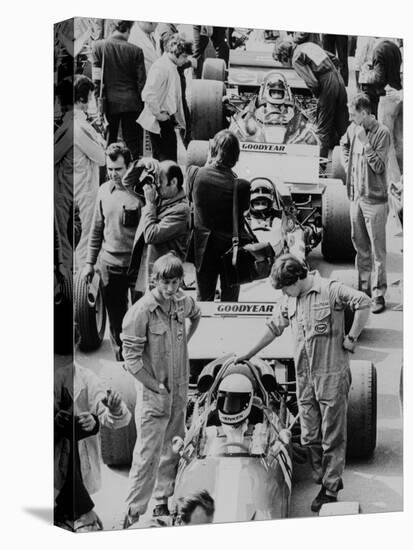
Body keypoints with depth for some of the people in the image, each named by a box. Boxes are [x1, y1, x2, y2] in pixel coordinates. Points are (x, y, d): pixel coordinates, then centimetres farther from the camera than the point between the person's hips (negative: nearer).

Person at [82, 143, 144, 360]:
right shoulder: (104, 190, 4)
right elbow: (97, 229, 12)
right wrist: (89, 262, 13)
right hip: (110, 263, 5)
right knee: (115, 317, 13)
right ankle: (121, 361, 28)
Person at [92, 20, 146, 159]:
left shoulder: (98, 46, -5)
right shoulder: (135, 50, -6)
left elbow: (96, 78, -6)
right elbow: (141, 80, -2)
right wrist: (143, 103, 8)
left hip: (109, 101, 0)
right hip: (131, 103, 0)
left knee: (108, 143, 9)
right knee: (133, 142, 5)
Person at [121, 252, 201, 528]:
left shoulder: (184, 302, -1)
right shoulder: (142, 310, -19)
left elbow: (197, 315, 26)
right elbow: (131, 358, -17)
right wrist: (158, 388, -14)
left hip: (179, 390, 6)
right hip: (153, 392, -6)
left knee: (174, 449, 15)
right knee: (148, 454, -5)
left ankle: (163, 503, 30)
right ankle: (134, 513, 4)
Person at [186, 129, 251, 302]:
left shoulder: (194, 174, -17)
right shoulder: (240, 186, -24)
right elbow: (244, 208, -6)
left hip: (203, 248, 2)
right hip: (231, 247, -2)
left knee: (203, 299, 18)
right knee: (230, 300, 15)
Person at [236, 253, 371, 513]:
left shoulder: (330, 290, -11)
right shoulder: (288, 300, 9)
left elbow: (364, 302, -19)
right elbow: (274, 327, 22)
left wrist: (351, 338, -16)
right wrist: (249, 354, 27)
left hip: (332, 375, -6)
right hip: (304, 377, 6)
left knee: (332, 435, 1)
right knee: (310, 435, 10)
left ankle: (330, 489, 8)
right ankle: (324, 477, 26)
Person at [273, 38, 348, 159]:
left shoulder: (296, 59, -4)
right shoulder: (308, 45, 19)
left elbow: (312, 82, -15)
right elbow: (333, 58, 20)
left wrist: (318, 95, 4)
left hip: (327, 85, -7)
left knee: (323, 128, 4)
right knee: (341, 125, 16)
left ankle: (322, 159, 9)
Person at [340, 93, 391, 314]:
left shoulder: (382, 133, -14)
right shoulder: (353, 129, 4)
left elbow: (379, 166, -18)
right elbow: (344, 145, 26)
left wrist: (364, 142, -22)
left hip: (374, 200, -6)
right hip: (356, 196, 6)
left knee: (377, 249, 0)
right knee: (360, 245, 15)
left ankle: (378, 294, 5)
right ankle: (363, 287, 26)